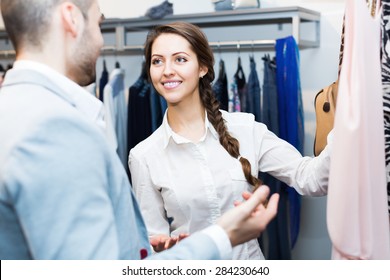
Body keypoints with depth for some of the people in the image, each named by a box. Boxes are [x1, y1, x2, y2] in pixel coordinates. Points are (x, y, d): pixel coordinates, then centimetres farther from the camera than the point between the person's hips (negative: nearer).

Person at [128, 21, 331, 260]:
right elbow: (153, 238, -6)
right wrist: (164, 246, -28)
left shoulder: (246, 129, -9)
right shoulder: (143, 156, -10)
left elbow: (309, 178, -13)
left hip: (249, 259, 1)